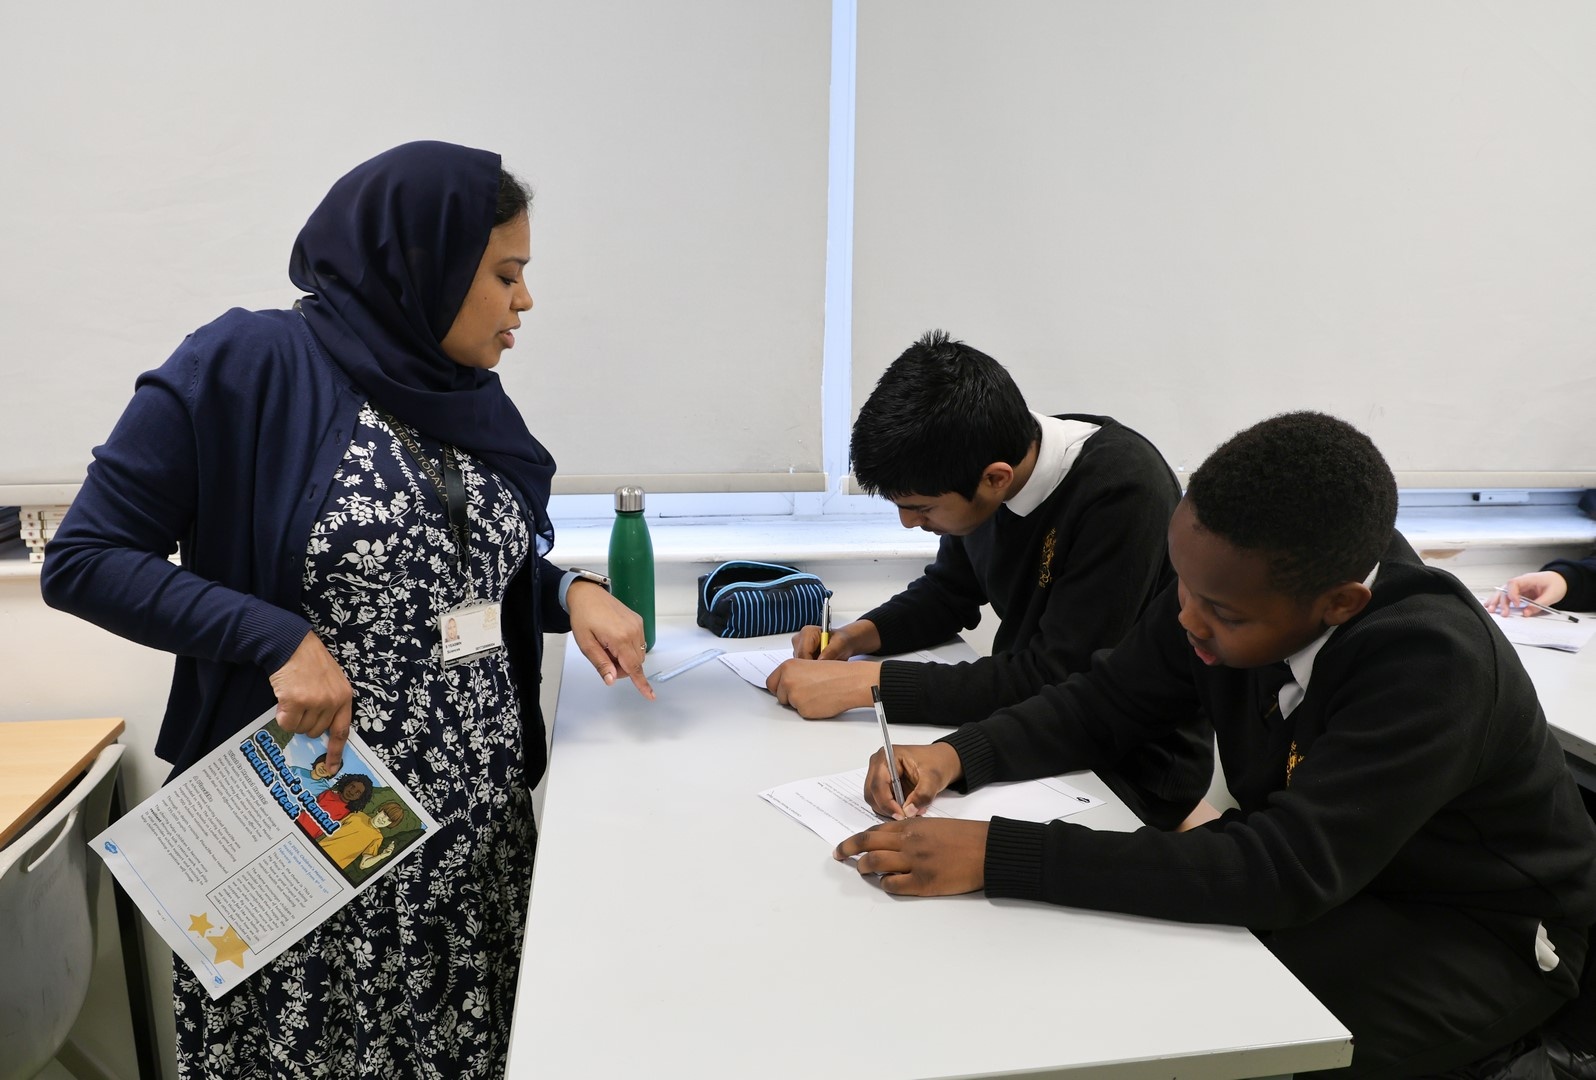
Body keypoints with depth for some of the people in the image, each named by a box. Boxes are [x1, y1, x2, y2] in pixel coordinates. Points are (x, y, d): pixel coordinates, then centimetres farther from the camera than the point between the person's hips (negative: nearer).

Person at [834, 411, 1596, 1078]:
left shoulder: (1433, 663, -33)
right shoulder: (1233, 582, -16)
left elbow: (1285, 875, -38)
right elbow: (1107, 701, -5)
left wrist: (995, 855, -43)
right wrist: (958, 755, -23)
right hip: (1313, 882, 5)